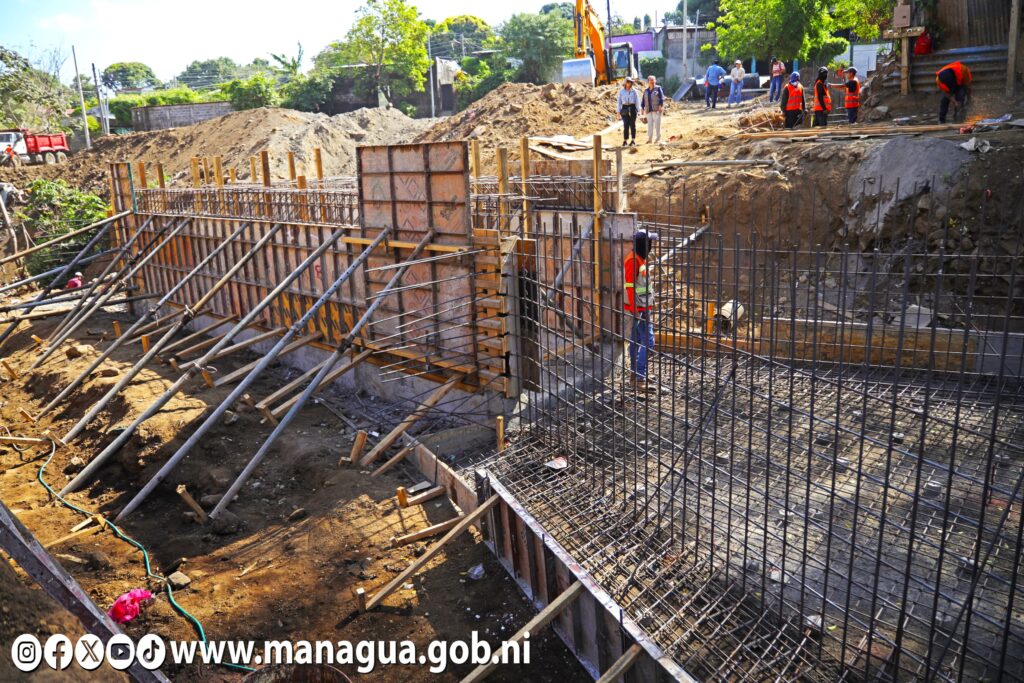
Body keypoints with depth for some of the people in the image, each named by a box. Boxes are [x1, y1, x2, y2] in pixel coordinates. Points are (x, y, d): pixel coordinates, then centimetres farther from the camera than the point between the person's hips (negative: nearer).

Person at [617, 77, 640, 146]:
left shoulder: (634, 91, 3)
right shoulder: (621, 92, 5)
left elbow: (637, 101, 5)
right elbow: (619, 101, 8)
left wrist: (637, 109, -1)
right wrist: (619, 111, 2)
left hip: (632, 108, 0)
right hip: (625, 108, 0)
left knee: (632, 124, 2)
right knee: (625, 125, -4)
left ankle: (633, 140, 9)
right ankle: (625, 140, -1)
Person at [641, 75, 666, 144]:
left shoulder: (658, 88, 2)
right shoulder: (646, 90, 15)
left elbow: (662, 97, -4)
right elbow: (643, 100, 17)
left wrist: (661, 105, -14)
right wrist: (642, 108, 9)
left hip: (656, 109, -4)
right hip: (649, 110, 4)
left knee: (657, 124, -5)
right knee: (649, 124, 3)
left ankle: (658, 138, 0)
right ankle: (650, 139, 7)